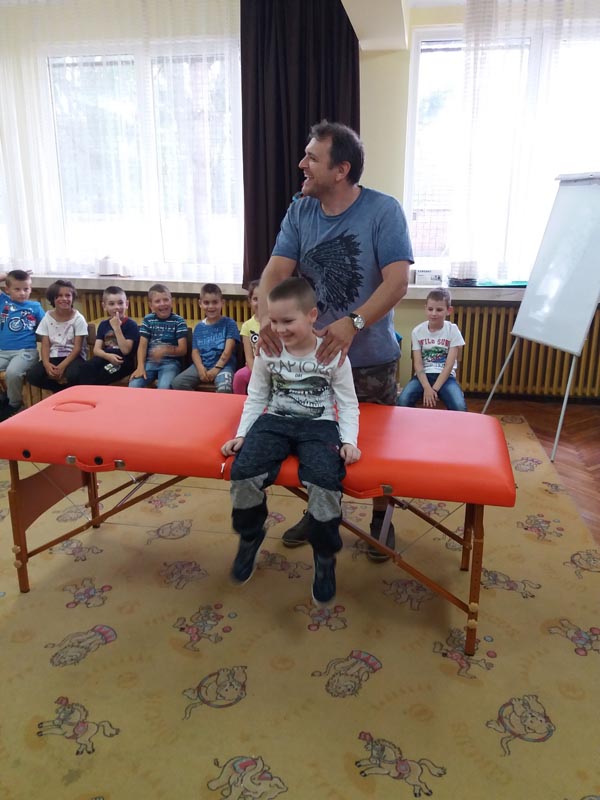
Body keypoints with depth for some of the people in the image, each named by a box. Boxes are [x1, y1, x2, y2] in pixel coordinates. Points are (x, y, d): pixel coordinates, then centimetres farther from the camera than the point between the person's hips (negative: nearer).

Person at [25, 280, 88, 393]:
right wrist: (46, 363, -19)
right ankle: (63, 390, -5)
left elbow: (77, 347, -10)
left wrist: (63, 365, -23)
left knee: (72, 375, -37)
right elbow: (45, 345, 1)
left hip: (73, 356, -4)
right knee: (31, 375, -22)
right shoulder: (48, 318, 4)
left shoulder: (78, 318, -6)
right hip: (53, 356, 4)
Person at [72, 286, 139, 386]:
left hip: (122, 362, -4)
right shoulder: (103, 325, 15)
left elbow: (126, 350, -12)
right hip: (106, 358, 4)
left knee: (96, 378, -30)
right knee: (86, 368, -30)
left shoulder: (131, 325, -1)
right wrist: (108, 356, -19)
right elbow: (96, 349, 4)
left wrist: (117, 328, -16)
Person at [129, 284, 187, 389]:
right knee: (133, 384, -23)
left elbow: (183, 349, -5)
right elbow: (142, 345, 4)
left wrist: (166, 350, -24)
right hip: (150, 361, 3)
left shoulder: (178, 321, 0)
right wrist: (140, 367, -11)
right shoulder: (147, 320, 10)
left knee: (164, 387, -31)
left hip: (170, 362, -3)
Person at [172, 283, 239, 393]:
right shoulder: (199, 327, 16)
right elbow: (195, 351, 8)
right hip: (201, 365, 4)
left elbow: (228, 350, -5)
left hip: (222, 365, -4)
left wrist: (216, 368, -15)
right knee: (177, 383, -18)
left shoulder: (229, 323, 4)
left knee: (224, 388, -36)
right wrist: (200, 367, -12)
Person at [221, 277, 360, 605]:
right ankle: (250, 537, 8)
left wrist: (348, 440, -13)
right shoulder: (267, 353, 3)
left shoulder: (333, 355, -4)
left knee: (324, 481, -30)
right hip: (275, 421, 3)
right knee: (243, 473, -24)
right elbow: (256, 398, 11)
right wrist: (241, 433, -1)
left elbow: (348, 404, 1)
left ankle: (325, 556, -2)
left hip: (319, 424, -2)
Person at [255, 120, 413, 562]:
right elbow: (276, 271, -9)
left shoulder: (383, 210, -13)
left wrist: (353, 323, -36)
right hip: (310, 351, 4)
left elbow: (397, 281, -21)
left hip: (370, 357, -3)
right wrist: (267, 316, -30)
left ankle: (381, 516, 35)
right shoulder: (299, 212, -1)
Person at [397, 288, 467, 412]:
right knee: (402, 402, -27)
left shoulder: (453, 330, -3)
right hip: (423, 375, 1)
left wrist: (435, 389, -17)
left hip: (445, 376, -1)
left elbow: (449, 365, -8)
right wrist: (427, 388, -20)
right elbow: (418, 364, -5)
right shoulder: (417, 331, 0)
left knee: (460, 407, -28)